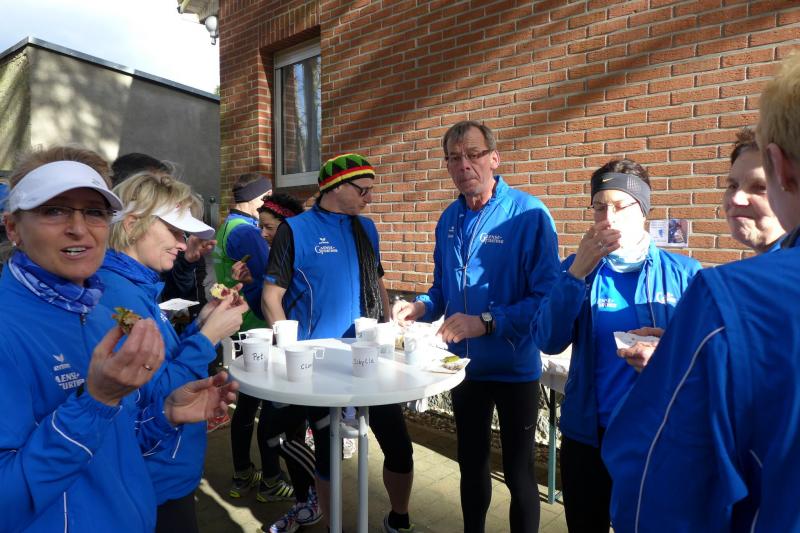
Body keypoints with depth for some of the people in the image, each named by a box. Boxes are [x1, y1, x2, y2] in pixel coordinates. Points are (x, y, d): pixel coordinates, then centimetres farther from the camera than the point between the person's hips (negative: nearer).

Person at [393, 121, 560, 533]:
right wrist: (421, 307, -8)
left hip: (513, 366, -5)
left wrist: (486, 322, -30)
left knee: (518, 472, 11)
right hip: (464, 364, 6)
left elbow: (546, 296, -21)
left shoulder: (529, 214, -17)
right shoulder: (449, 220, 3)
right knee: (470, 464, 22)